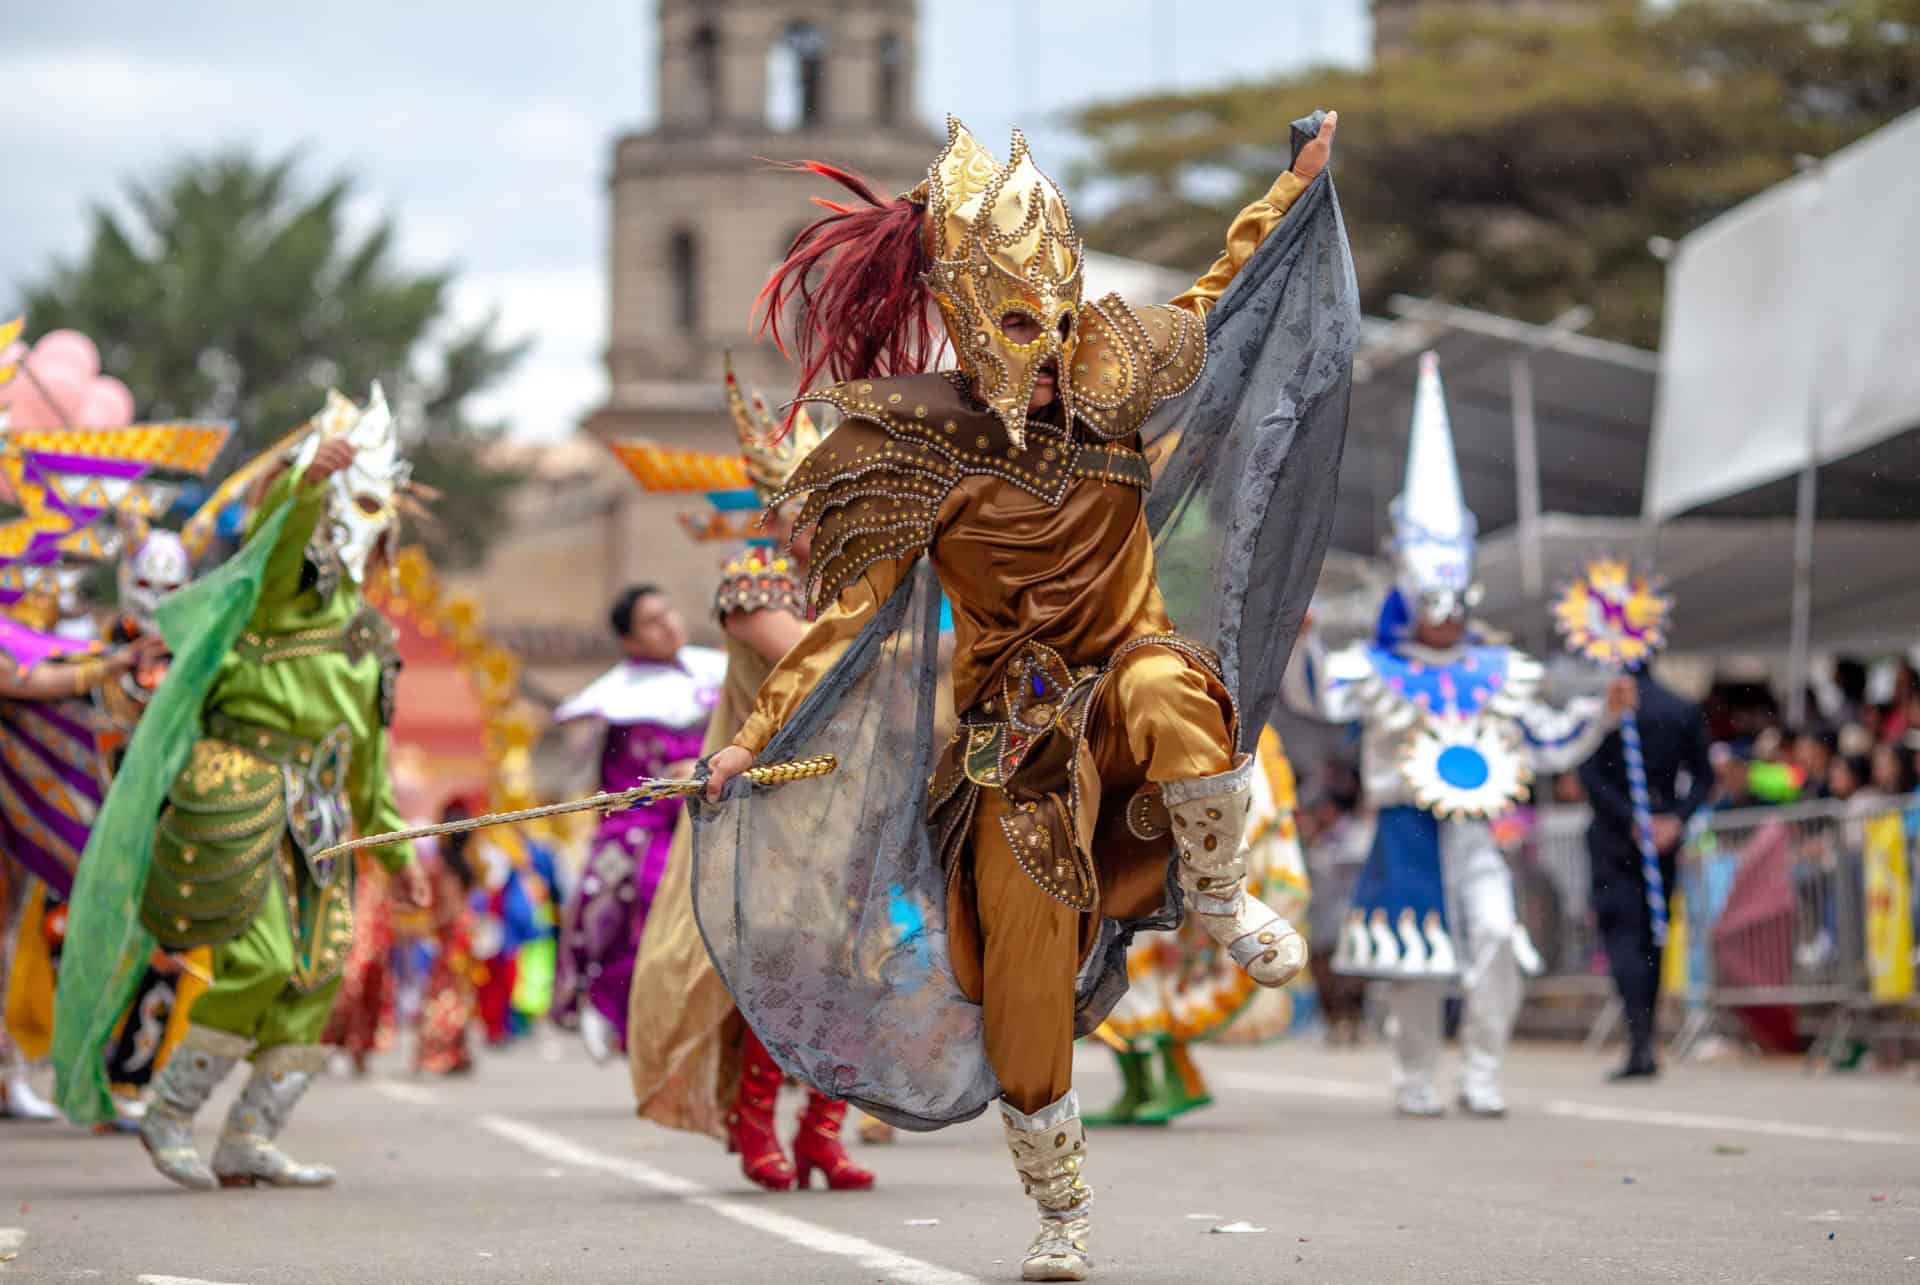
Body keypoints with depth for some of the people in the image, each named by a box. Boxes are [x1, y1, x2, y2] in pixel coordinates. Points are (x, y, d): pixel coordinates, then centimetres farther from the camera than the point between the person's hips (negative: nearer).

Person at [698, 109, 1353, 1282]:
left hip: (1124, 662, 1)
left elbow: (1213, 307, 17)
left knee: (1168, 697, -38)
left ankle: (1221, 901, -9)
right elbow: (850, 612, -7)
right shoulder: (919, 453, -11)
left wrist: (1298, 186, 17)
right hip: (1018, 724, -1)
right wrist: (756, 735, -13)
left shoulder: (1106, 379, -2)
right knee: (1023, 967, -4)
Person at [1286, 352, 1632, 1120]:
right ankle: (1415, 1079, 15)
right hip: (1406, 827, -2)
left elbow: (1553, 744, 18)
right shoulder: (1377, 670, 2)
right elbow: (1317, 696, -15)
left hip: (1473, 829, 2)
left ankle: (1481, 1074, -7)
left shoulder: (1499, 674, 13)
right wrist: (1302, 638, -31)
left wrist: (1605, 711, 4)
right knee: (1416, 958, -1)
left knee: (1497, 935, -17)